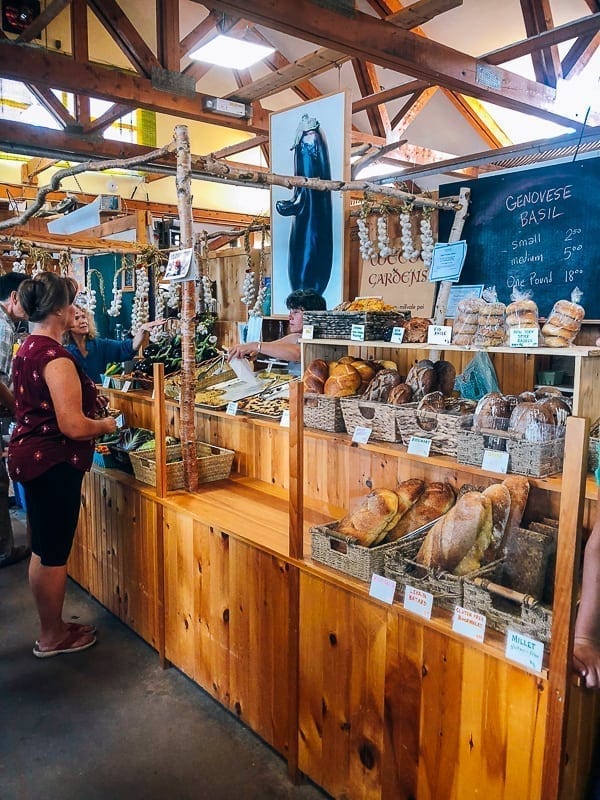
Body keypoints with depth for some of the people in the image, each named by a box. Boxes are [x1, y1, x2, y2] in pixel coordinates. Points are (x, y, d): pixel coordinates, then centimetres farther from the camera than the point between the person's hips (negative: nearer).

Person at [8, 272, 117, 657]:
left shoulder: (27, 348, 8)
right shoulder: (56, 357, -21)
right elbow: (73, 426, -26)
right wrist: (107, 425, -7)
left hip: (29, 454, 10)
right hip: (53, 463, -10)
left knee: (44, 549, 19)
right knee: (54, 553, 5)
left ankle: (51, 625, 35)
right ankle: (52, 637, 22)